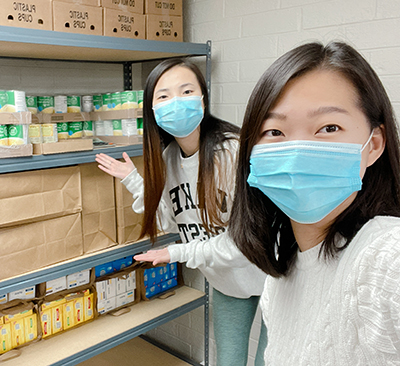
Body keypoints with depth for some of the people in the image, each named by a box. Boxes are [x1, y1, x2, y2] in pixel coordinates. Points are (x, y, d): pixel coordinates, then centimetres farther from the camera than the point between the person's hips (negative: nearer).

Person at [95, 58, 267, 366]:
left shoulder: (236, 150, -27)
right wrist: (132, 179, -2)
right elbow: (173, 220, 2)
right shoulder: (167, 157, -6)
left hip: (272, 273, -5)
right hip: (226, 281, 5)